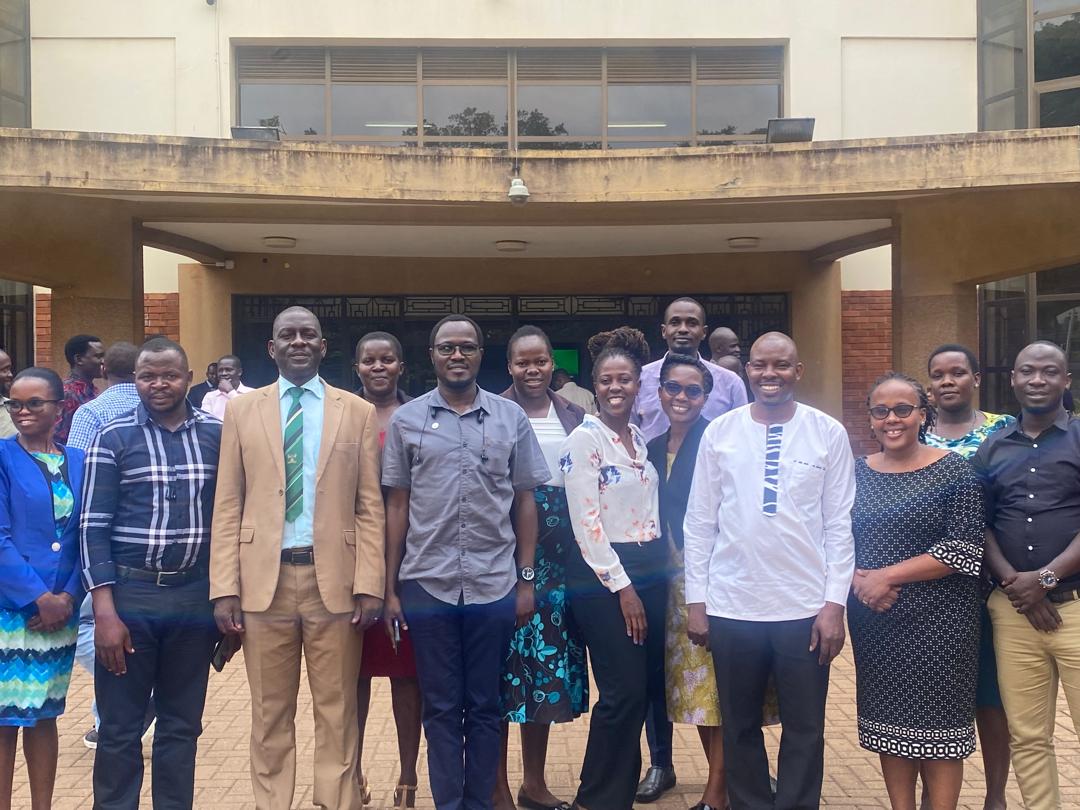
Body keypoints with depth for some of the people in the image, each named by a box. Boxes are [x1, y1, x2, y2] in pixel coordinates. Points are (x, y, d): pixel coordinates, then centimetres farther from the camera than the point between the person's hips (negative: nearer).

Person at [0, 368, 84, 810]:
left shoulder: (78, 461, 6)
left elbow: (85, 537, 5)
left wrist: (68, 596, -8)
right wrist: (38, 598, -15)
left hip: (59, 611, 4)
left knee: (45, 714, 13)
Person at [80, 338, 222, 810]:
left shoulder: (217, 435, 4)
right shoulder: (113, 438, -1)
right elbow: (94, 526, -4)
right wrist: (104, 610, -11)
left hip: (195, 596, 2)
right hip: (128, 595, -1)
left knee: (182, 724, 12)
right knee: (119, 727, 8)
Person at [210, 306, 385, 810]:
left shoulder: (358, 413, 3)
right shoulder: (241, 410, 6)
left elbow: (370, 506, 2)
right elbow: (228, 506, 3)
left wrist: (369, 584, -6)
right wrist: (224, 588, -3)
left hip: (335, 580, 0)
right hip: (264, 580, 1)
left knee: (336, 710, 9)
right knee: (270, 712, 12)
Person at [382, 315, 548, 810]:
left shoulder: (511, 418, 4)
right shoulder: (406, 420, 4)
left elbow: (524, 501, 6)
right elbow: (397, 506, 5)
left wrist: (526, 579, 2)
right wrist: (390, 588, 3)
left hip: (494, 584, 0)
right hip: (427, 584, 0)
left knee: (485, 707, 10)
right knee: (441, 707, 10)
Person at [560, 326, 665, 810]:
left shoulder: (642, 439, 11)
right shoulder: (584, 440, -10)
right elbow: (586, 524, -14)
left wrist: (656, 578, 10)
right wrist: (622, 587, -14)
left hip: (650, 571, 7)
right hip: (602, 576, -7)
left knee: (643, 689, 10)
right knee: (623, 692, -4)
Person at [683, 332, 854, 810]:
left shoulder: (829, 433, -1)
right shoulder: (719, 432, 1)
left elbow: (839, 524, 0)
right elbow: (699, 523, 3)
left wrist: (834, 603, -5)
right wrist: (696, 600, 1)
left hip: (805, 607, -1)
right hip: (731, 606, 1)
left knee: (804, 729, 9)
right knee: (740, 726, 14)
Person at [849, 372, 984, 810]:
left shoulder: (954, 470, -5)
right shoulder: (856, 472, 6)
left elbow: (964, 548, -13)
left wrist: (887, 575, -17)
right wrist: (858, 581, -13)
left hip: (937, 621, -4)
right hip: (873, 618, 4)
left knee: (937, 724, 2)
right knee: (888, 719, 11)